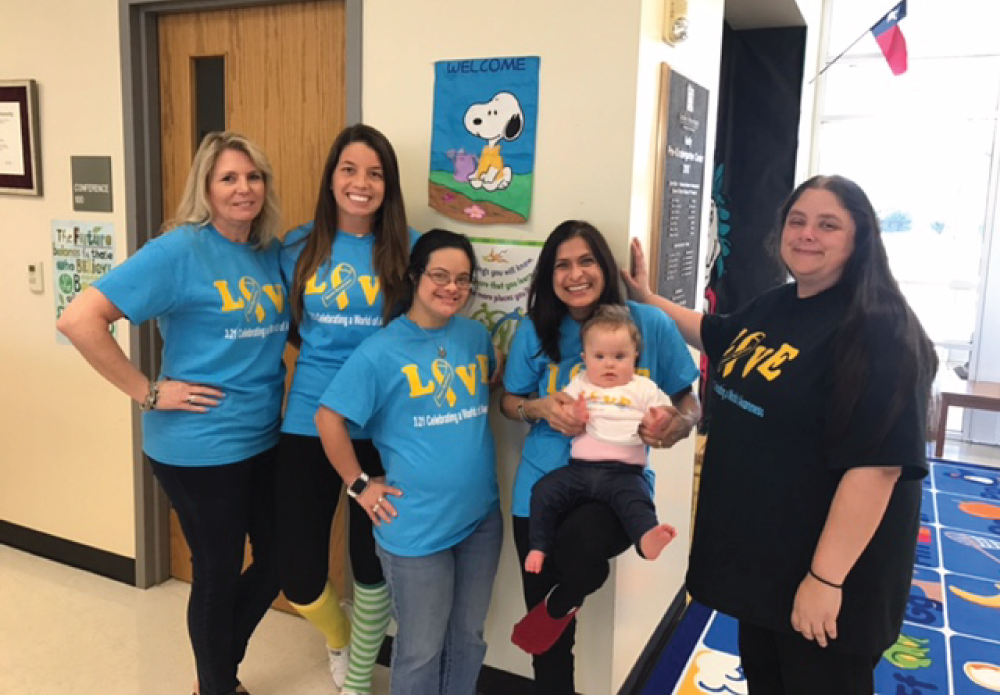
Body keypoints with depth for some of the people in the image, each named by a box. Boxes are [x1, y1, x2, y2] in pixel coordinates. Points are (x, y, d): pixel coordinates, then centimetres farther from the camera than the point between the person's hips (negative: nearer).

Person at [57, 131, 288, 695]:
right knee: (218, 574, 10)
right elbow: (80, 320, -21)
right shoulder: (180, 250, -16)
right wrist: (148, 392, -18)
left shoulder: (272, 252, 4)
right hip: (200, 449, -7)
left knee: (279, 561, 18)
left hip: (264, 439, 7)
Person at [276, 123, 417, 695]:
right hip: (308, 422, 2)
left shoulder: (408, 249, -4)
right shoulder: (300, 245, 3)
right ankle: (338, 635, 43)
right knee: (298, 574, 6)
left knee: (373, 561, 12)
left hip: (381, 427, -2)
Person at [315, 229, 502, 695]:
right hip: (417, 526, -5)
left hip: (482, 517, 5)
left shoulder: (477, 336, 3)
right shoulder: (381, 350, -12)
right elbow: (328, 418, -10)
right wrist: (359, 485, -8)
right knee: (422, 648, 11)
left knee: (468, 638, 20)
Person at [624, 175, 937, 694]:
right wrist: (646, 297, 20)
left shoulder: (878, 332, -22)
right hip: (755, 548, 8)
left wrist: (826, 577, -27)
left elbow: (877, 465, -27)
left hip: (826, 567, -7)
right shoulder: (772, 307, 4)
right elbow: (713, 336, 25)